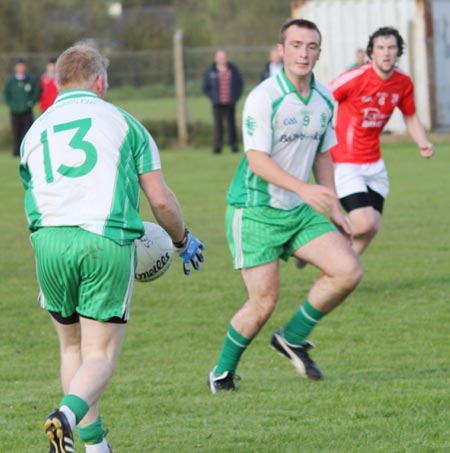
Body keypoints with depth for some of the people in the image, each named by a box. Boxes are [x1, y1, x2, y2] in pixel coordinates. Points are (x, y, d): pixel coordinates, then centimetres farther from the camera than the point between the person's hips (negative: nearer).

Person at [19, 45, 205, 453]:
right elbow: (160, 199, 6)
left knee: (72, 347, 22)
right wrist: (184, 241, 23)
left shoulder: (35, 132, 20)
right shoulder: (121, 121, 10)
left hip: (49, 242, 3)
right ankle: (69, 415, -29)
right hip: (107, 240, -3)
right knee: (100, 356, 0)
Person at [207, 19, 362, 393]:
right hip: (254, 211, -7)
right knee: (264, 303, -9)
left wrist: (335, 209, 15)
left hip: (298, 211, 7)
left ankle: (293, 339, 10)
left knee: (348, 271, -8)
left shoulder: (324, 99, 5)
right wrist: (304, 189, -35)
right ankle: (223, 372, 14)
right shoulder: (263, 98, -18)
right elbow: (257, 159, -23)